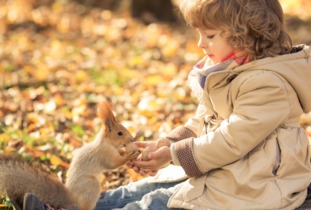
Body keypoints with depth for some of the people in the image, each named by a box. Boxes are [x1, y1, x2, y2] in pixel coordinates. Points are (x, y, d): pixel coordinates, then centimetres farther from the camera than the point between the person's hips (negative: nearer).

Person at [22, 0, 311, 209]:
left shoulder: (268, 84, -22)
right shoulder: (224, 72, 10)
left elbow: (232, 140, -24)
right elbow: (201, 124, 15)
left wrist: (173, 155, -17)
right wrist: (164, 146, -1)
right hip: (216, 170, 9)